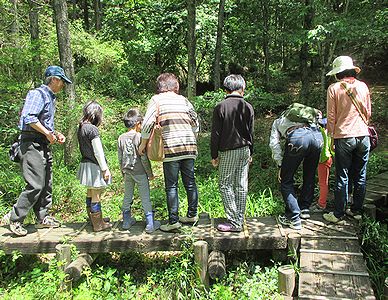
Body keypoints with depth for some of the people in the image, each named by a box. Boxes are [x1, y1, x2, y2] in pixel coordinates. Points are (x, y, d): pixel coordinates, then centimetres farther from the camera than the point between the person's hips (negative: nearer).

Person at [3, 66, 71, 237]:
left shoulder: (50, 98, 20)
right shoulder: (38, 94, -10)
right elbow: (28, 117, -24)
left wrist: (56, 133, 13)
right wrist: (48, 133, -18)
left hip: (44, 145, 10)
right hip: (32, 144, -10)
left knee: (46, 184, 12)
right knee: (36, 185, -12)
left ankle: (43, 218, 22)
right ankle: (14, 218, 3)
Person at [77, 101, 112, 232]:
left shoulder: (80, 128, 7)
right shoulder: (92, 129, -19)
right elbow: (98, 152, -18)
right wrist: (105, 169, -13)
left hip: (85, 163, 9)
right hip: (94, 166, -9)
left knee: (90, 194, 19)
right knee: (96, 196, 0)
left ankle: (93, 219, 33)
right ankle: (98, 224, 10)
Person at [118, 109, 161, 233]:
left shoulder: (121, 138, 1)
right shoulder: (139, 137, -14)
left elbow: (120, 159, 7)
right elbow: (144, 158, -13)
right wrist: (150, 173, -3)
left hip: (127, 173, 5)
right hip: (140, 173, -5)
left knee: (127, 197, 15)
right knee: (145, 198, 2)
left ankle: (126, 221, 26)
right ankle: (150, 224, 8)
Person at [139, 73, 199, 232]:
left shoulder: (157, 99, 1)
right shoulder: (183, 100, 12)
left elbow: (147, 124, -8)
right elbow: (196, 122, 14)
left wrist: (143, 144, 3)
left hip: (171, 148, -4)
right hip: (189, 147, 4)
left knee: (171, 186, 2)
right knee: (190, 182, 14)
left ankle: (173, 221, 6)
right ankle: (192, 215, 25)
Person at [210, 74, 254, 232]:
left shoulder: (220, 107, -9)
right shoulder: (248, 107, 4)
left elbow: (216, 134, -7)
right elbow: (251, 133, 9)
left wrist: (214, 155, 1)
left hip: (228, 151, -5)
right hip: (244, 150, 5)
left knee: (225, 184, 3)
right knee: (241, 185, 9)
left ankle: (234, 222, 2)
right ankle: (240, 219, 18)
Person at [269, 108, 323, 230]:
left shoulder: (277, 122, 34)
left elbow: (274, 143, 17)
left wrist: (281, 165, 12)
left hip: (297, 138, -4)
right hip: (317, 135, 4)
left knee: (286, 181, 9)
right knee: (310, 176, 25)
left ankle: (294, 218, 5)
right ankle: (304, 209, 34)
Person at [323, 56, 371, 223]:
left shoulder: (334, 88, -6)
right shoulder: (362, 86, 6)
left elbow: (331, 116, -5)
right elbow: (368, 113, 13)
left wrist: (330, 134, 5)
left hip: (344, 137, -4)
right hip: (363, 136, 4)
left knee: (342, 177, 3)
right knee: (360, 176, 12)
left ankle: (338, 214, 10)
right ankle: (357, 211, 22)